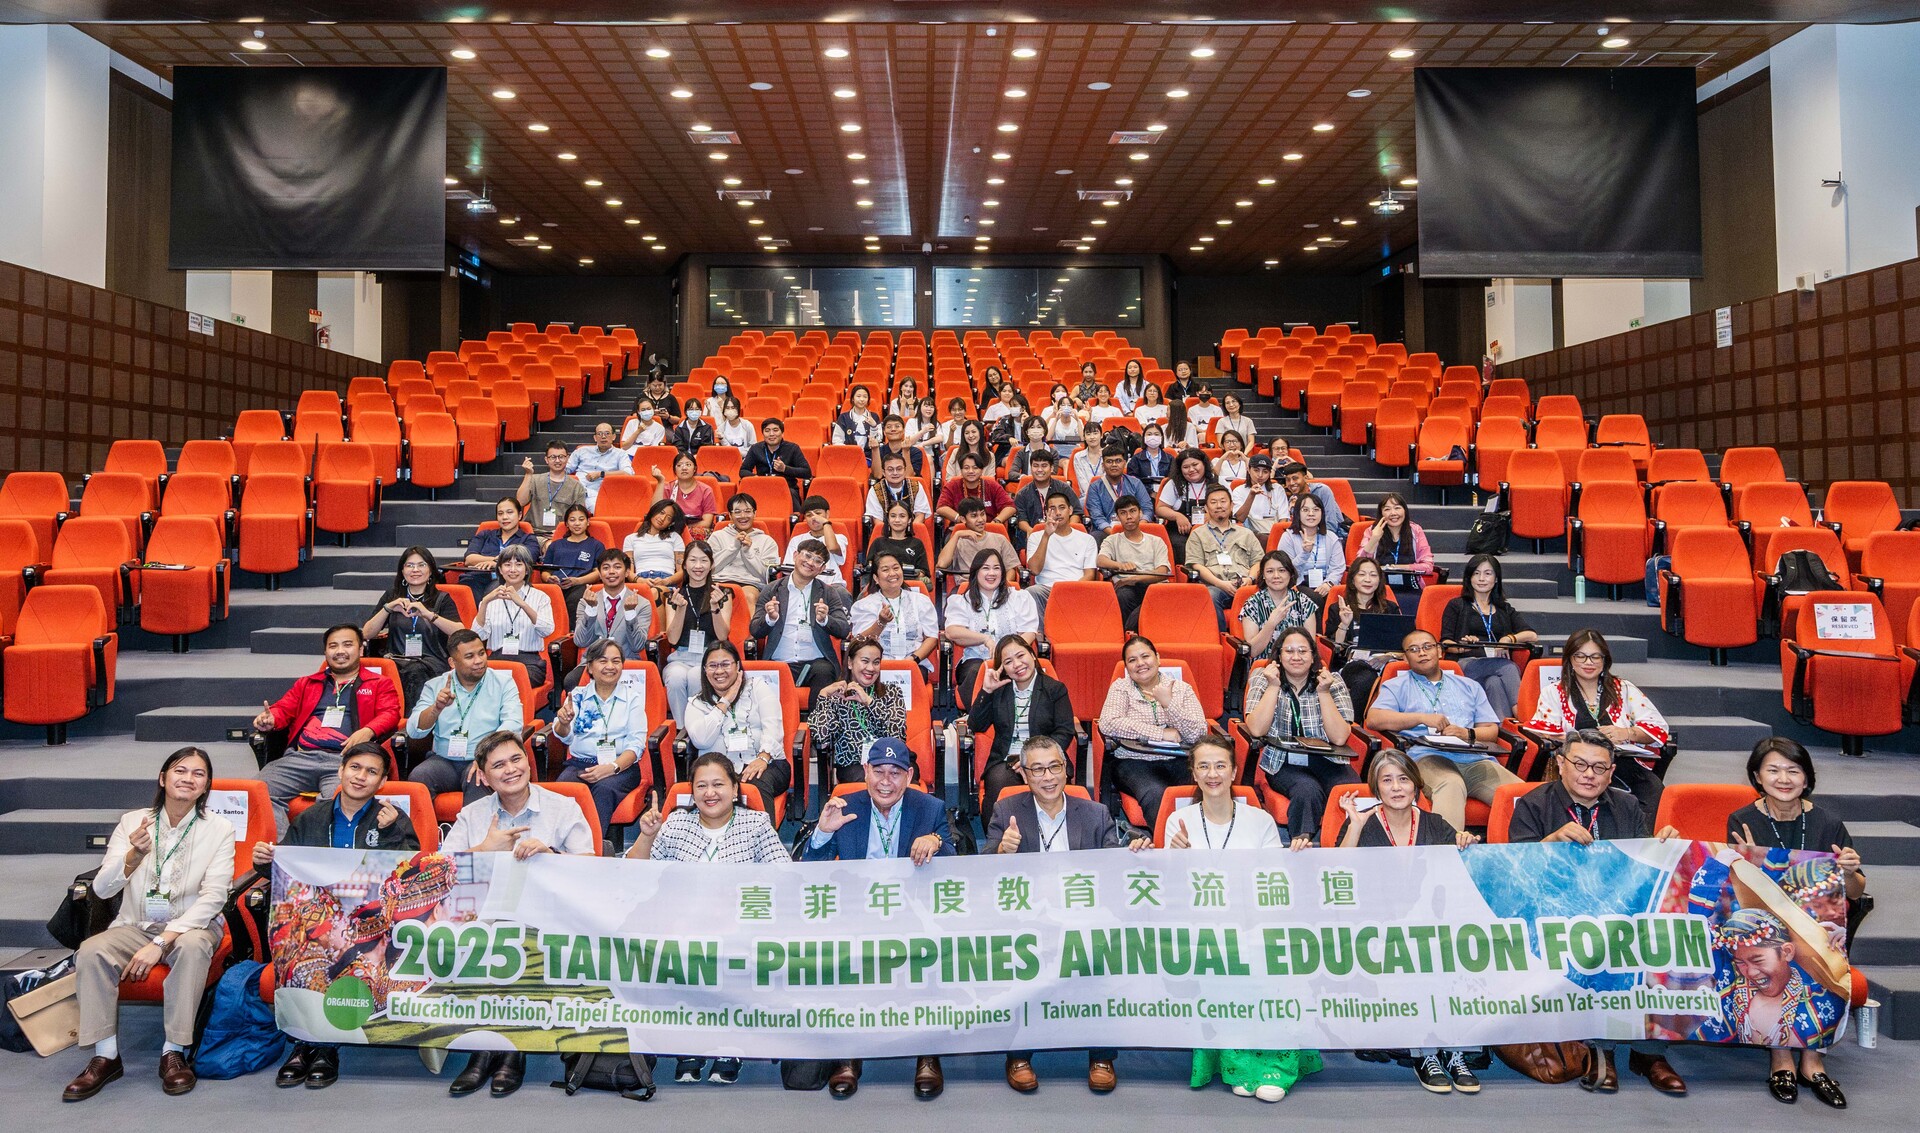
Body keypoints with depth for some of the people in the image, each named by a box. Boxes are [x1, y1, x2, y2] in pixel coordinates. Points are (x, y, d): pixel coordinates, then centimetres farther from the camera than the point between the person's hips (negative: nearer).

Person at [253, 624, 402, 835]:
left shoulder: (380, 684, 22)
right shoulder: (307, 683, 34)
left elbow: (390, 714, 7)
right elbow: (284, 709, 25)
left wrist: (367, 731, -15)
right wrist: (270, 719, -1)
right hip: (299, 757, 4)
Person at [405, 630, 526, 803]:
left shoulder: (503, 683, 4)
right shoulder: (435, 686, 9)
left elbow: (513, 723, -12)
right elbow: (413, 732, 1)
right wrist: (437, 708, -18)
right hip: (444, 761, 2)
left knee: (478, 780, -34)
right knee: (417, 777, -27)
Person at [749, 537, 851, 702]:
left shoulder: (829, 593, 13)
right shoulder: (772, 590, 13)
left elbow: (845, 631, 4)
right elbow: (754, 631, 8)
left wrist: (825, 620, -16)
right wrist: (770, 618, -13)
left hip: (816, 663, 0)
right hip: (779, 664, 0)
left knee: (824, 671, -33)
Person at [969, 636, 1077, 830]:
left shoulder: (1055, 689, 10)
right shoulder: (998, 690, 18)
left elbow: (1064, 732, 0)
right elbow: (976, 726, 11)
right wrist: (986, 691, 0)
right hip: (1005, 761, 2)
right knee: (999, 783, -33)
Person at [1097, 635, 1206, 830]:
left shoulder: (1181, 688, 13)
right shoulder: (1121, 688, 10)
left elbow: (1198, 734, 1)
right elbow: (1107, 724, -11)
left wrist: (1168, 703, -11)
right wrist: (1161, 733, -10)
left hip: (1179, 761, 2)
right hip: (1134, 761, -2)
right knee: (1155, 794, -35)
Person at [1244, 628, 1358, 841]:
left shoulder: (1332, 681, 4)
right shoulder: (1262, 678, 3)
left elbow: (1340, 738, -9)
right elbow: (1256, 730, -12)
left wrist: (1324, 692, -14)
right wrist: (1273, 686, -14)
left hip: (1328, 760, 2)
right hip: (1283, 764, -1)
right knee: (1308, 791, -34)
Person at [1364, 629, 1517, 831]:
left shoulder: (1468, 687, 30)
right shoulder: (1397, 687, 21)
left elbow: (1492, 730, 22)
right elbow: (1373, 719, 2)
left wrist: (1468, 734, -2)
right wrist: (1422, 718, -5)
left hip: (1476, 758, 4)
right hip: (1428, 757, -4)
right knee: (1451, 785, -40)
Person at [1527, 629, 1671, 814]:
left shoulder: (1624, 689, 22)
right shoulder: (1553, 693, 18)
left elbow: (1658, 727, 13)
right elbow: (1541, 733, 3)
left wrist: (1627, 733, -8)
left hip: (1627, 763, 2)